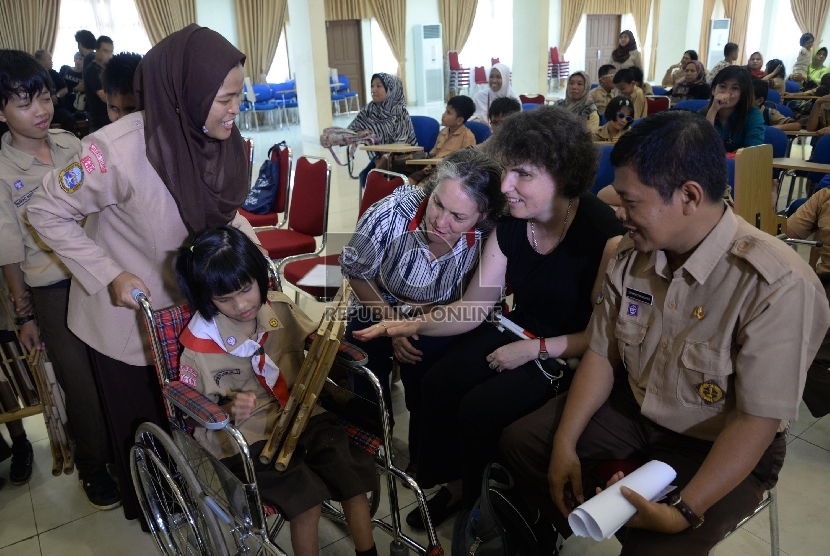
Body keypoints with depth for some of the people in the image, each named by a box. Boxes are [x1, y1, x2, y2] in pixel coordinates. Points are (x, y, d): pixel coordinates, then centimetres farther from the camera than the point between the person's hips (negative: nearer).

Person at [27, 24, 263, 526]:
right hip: (130, 313, -4)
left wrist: (245, 236, -8)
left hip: (191, 302, 5)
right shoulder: (119, 151, -31)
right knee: (144, 422, 18)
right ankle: (147, 508, 47)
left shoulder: (220, 138, -13)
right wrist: (110, 276, -21)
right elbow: (47, 212, -17)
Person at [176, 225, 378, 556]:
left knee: (353, 473, -13)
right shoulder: (200, 343, -13)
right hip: (245, 435, -4)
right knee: (307, 498, -25)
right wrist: (228, 411, -25)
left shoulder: (280, 308, -4)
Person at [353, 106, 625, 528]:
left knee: (481, 408, -19)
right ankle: (454, 484, 16)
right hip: (520, 329, 6)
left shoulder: (603, 235, -25)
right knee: (438, 384, -11)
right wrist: (417, 325, -19)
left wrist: (535, 350, -19)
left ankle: (480, 501, 16)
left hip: (572, 352, -6)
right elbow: (473, 307, -4)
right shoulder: (510, 225, -7)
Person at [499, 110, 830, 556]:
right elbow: (602, 355, -2)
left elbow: (756, 422, -24)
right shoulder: (631, 254, -9)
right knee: (520, 442, 0)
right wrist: (566, 442, -10)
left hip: (719, 448, -5)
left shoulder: (778, 287, -28)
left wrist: (683, 511, -30)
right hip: (633, 408, 6)